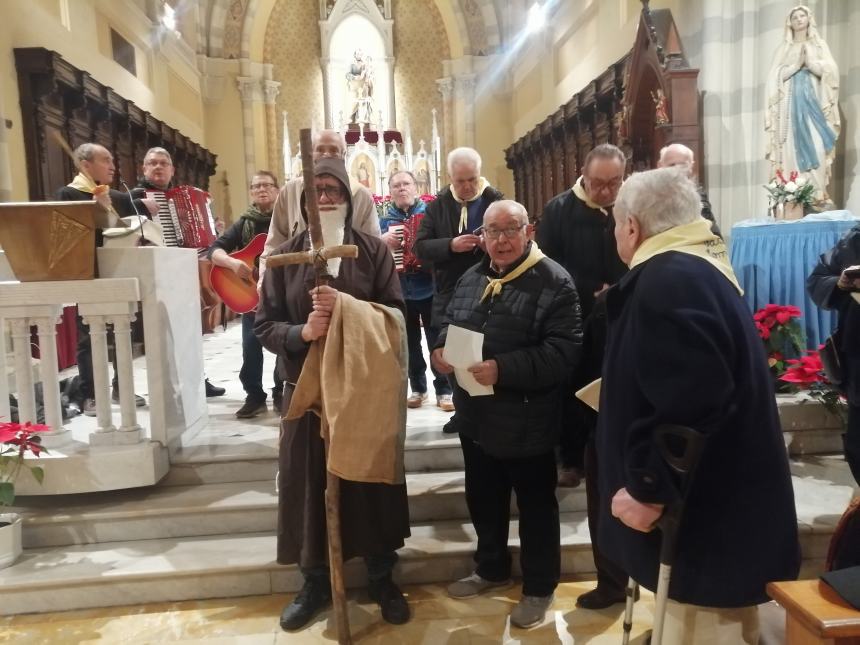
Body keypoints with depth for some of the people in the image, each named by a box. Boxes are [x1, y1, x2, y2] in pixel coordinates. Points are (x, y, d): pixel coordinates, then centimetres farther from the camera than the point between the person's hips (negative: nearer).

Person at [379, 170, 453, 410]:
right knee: (409, 342, 12)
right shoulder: (384, 218, 6)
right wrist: (382, 240, -15)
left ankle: (444, 390, 10)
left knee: (437, 340, 2)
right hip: (399, 291, 3)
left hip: (429, 288, -2)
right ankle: (418, 388, 24)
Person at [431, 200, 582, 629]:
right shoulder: (471, 279, 9)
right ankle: (491, 568, 45)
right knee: (483, 500, 22)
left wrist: (503, 369, -29)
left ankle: (539, 587, 32)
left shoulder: (553, 282, -14)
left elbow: (563, 352, -23)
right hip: (477, 418, 7)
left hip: (527, 423, -6)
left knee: (536, 507, 12)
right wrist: (440, 349, -4)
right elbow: (450, 323, 19)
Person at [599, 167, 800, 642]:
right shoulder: (699, 267, 9)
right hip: (719, 506, 10)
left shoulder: (667, 283, -24)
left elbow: (689, 406, -34)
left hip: (707, 520, -10)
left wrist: (647, 487, -25)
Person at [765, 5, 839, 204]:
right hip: (791, 103, 0)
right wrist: (797, 64, -11)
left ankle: (817, 192, -13)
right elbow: (777, 75, 1)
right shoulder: (784, 47, 12)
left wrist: (808, 60, -9)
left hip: (813, 101, 0)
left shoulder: (819, 45, 13)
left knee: (816, 145, -13)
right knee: (793, 145, -8)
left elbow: (828, 71, 0)